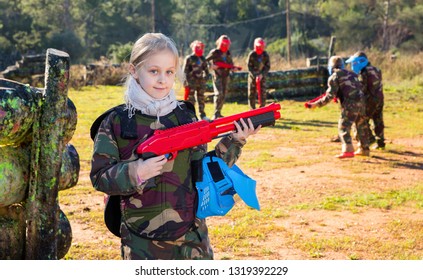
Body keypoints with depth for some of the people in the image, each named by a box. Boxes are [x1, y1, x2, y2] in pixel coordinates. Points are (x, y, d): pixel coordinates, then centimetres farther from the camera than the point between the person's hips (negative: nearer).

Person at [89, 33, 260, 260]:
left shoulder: (185, 118, 4)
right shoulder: (116, 122, -2)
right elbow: (99, 176, -4)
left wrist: (234, 142, -5)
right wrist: (134, 173, -20)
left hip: (191, 236, 2)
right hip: (141, 240, -2)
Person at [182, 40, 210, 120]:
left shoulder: (202, 58, 12)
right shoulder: (189, 58, -6)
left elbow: (206, 69, 22)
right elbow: (185, 71, -7)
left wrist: (205, 77, 11)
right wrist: (188, 81, -12)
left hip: (200, 81, 6)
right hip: (192, 81, -6)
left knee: (201, 98, 10)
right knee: (191, 99, -6)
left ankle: (202, 115, 18)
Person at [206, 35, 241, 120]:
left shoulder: (228, 54, 13)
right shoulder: (215, 52, -4)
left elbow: (231, 64, 21)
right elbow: (206, 60, -1)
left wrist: (234, 68, 0)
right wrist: (211, 65, -18)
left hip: (226, 76, 7)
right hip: (217, 76, -6)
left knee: (224, 95, 8)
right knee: (219, 94, -18)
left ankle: (218, 113, 19)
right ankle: (216, 114, -18)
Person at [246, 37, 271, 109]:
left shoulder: (266, 55, -6)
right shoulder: (251, 55, -12)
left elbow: (267, 67, -5)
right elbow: (249, 67, -12)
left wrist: (261, 75, -19)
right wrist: (255, 76, -23)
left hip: (262, 76, 1)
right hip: (252, 76, -1)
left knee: (262, 93, -4)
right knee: (252, 94, 0)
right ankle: (252, 110, 8)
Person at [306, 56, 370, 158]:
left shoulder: (334, 77, 0)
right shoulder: (351, 74, 20)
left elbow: (330, 96, -7)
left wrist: (316, 104, -3)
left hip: (350, 104, -7)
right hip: (361, 101, 7)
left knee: (343, 127, -6)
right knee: (361, 126, 19)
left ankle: (348, 150, -19)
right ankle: (364, 149, 29)